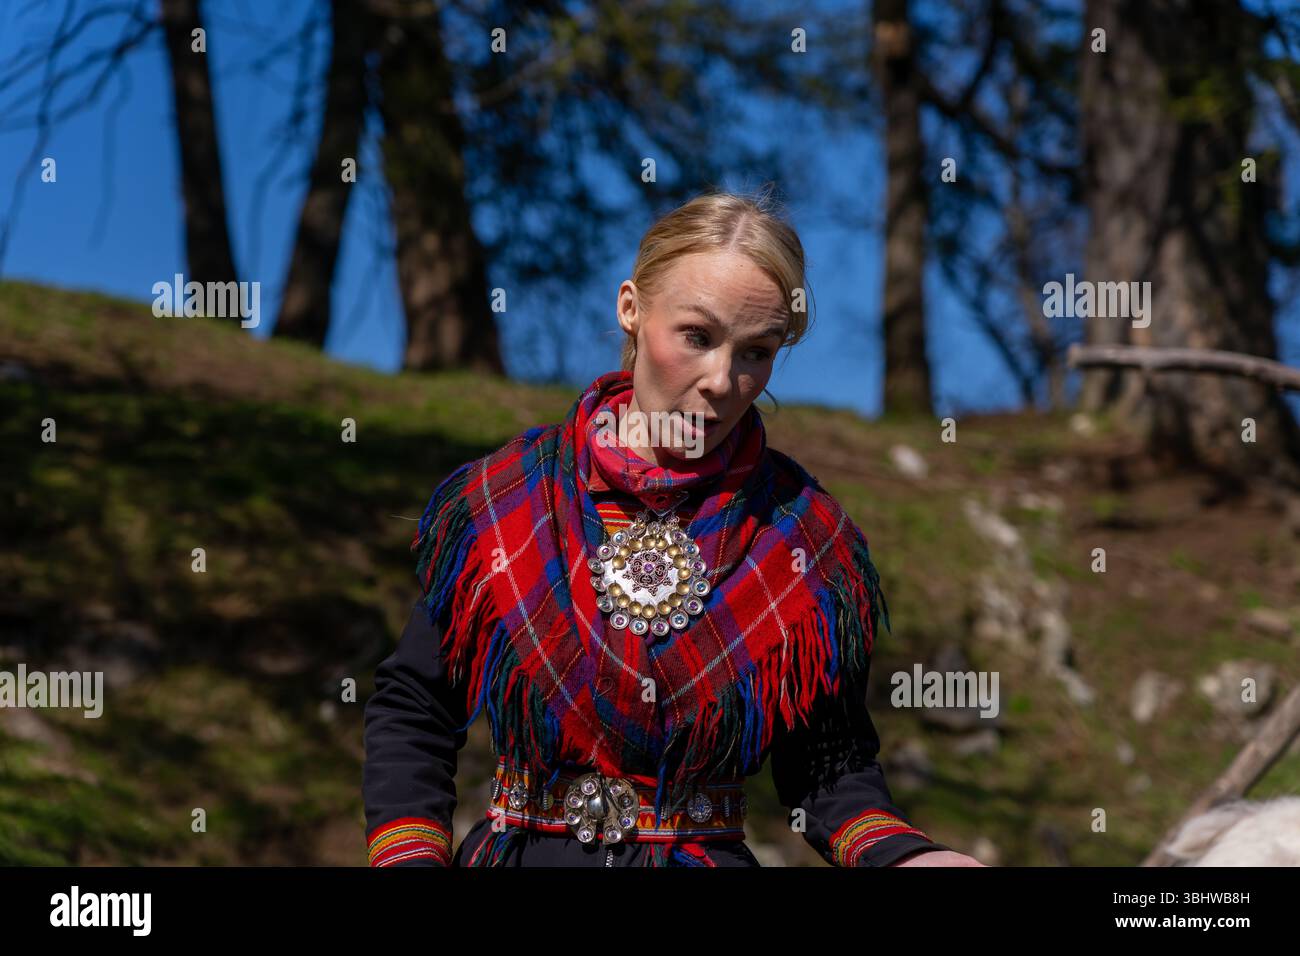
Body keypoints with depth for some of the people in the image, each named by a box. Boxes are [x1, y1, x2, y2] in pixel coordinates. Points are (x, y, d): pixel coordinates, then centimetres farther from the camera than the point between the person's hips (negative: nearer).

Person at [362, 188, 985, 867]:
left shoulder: (806, 539, -4)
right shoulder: (498, 500, -4)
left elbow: (831, 766, -1)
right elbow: (412, 712, 3)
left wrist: (899, 853, -20)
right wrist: (409, 856, -11)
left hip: (709, 856, 0)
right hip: (517, 851, 0)